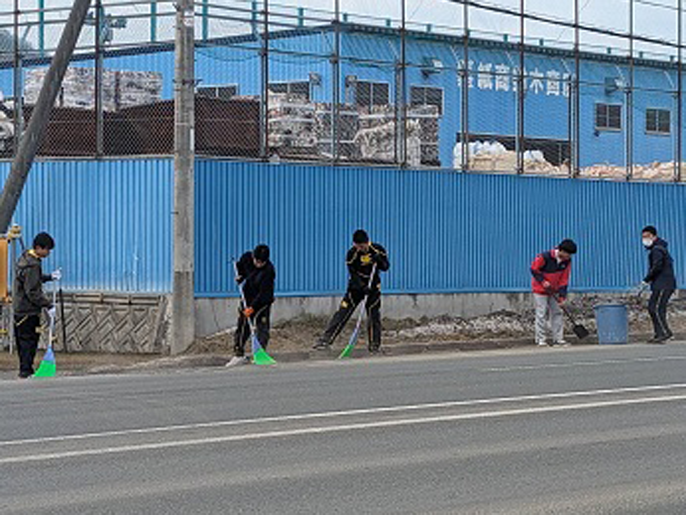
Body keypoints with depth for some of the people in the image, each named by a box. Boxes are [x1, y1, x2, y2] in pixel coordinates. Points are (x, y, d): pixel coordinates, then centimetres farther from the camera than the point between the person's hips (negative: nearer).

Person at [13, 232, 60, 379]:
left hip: (19, 308, 10)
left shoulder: (25, 258, 10)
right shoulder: (32, 265, -21)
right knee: (29, 339, -4)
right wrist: (48, 305, -20)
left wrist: (50, 277, 16)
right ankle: (26, 370, -2)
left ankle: (25, 369, 20)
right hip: (29, 310, -10)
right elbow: (32, 292, -23)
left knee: (23, 339, 13)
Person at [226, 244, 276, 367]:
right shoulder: (246, 258, -8)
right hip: (247, 299, 5)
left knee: (261, 328, -9)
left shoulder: (269, 270, -25)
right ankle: (238, 354, 8)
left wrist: (253, 307, -34)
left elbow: (264, 293, -29)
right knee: (242, 326, 4)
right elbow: (240, 266, 18)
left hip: (262, 303, -5)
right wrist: (240, 276, -1)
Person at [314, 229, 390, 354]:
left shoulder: (378, 250, -11)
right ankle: (326, 339, -10)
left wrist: (379, 260, -26)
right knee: (343, 312, -8)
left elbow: (386, 267, -4)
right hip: (357, 285, -1)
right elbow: (353, 274, -17)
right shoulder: (352, 254, -15)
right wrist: (363, 287, -32)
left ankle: (375, 344, 9)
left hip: (373, 285, 1)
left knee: (374, 314, -4)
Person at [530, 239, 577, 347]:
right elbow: (534, 270, -14)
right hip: (540, 290, -5)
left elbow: (564, 278, -3)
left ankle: (558, 338, 8)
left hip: (554, 291, 5)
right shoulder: (545, 257, -24)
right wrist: (543, 281, -23)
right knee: (542, 314, -5)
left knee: (557, 313, 3)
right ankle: (540, 339, 0)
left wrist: (562, 294, -9)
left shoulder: (567, 261, -8)